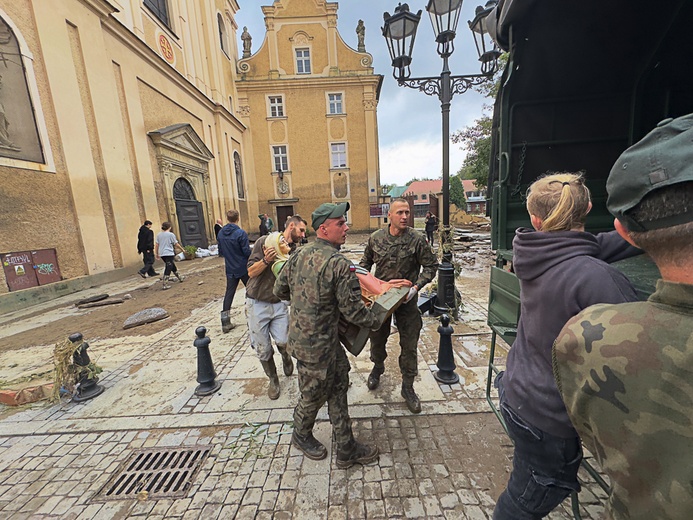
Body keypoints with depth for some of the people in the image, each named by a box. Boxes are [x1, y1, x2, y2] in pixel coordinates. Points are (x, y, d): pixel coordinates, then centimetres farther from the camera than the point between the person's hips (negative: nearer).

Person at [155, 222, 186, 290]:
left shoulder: (159, 235, 8)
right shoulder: (171, 234, -7)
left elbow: (156, 245, 9)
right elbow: (176, 244, -3)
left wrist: (157, 254, 17)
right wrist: (182, 249, 11)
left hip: (162, 254, 7)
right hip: (169, 254, -6)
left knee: (172, 266, 21)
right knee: (168, 269, -6)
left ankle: (180, 278, 37)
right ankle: (164, 285, -11)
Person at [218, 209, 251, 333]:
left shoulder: (221, 233, 1)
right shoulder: (241, 233, -18)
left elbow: (221, 251, 10)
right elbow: (247, 252, -17)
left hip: (230, 268, 5)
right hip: (243, 268, -5)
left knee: (229, 293, 8)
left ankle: (225, 322, 8)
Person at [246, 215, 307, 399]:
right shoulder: (265, 241, -7)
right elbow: (251, 272, -8)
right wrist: (266, 260, -25)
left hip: (279, 303, 2)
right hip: (257, 303, -2)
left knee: (283, 341, -14)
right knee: (263, 350, 6)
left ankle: (285, 356, 23)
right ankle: (273, 380, 33)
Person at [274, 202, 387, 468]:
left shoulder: (300, 254, 0)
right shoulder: (339, 264, -24)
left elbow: (280, 290, 9)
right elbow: (354, 312, -20)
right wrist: (379, 318, -2)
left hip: (299, 334, 8)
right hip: (316, 345, -8)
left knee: (338, 387, 21)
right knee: (313, 394, 19)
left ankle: (346, 449, 39)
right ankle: (301, 436, 50)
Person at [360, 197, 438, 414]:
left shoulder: (417, 239, -11)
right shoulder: (375, 238, -3)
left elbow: (431, 265, -6)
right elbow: (366, 262, 12)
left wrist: (416, 286, -18)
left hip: (406, 299, -2)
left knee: (409, 345, 9)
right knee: (377, 338, 20)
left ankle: (408, 387, 30)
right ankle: (378, 367, 50)